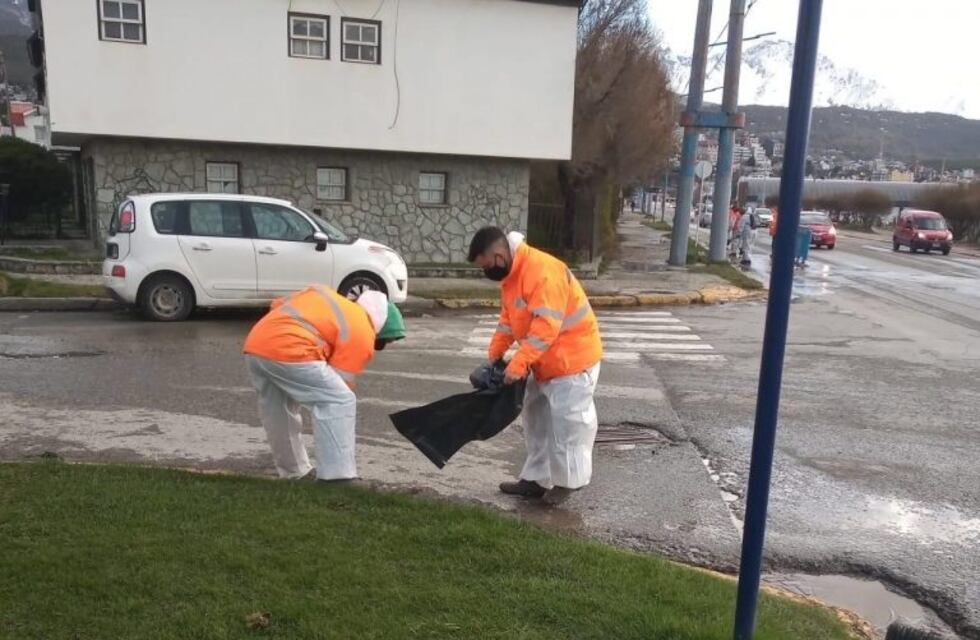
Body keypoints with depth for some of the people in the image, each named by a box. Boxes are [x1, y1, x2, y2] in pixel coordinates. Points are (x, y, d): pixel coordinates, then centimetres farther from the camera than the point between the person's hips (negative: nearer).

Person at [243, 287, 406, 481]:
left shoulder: (331, 300, 27)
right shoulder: (361, 334, 5)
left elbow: (278, 304, 28)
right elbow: (338, 390, 3)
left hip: (255, 345, 9)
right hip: (286, 352, -9)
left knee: (277, 410, 23)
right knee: (341, 402, -4)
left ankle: (294, 472, 33)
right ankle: (338, 478, -6)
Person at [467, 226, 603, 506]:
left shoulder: (543, 272, -28)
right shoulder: (512, 274, 4)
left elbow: (546, 327, -32)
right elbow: (508, 318, 13)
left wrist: (518, 365, -31)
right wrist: (494, 354, 6)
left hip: (572, 359, -10)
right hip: (545, 361, 10)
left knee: (566, 422, -2)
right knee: (537, 420, 14)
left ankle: (568, 480, 15)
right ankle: (536, 479, 25)